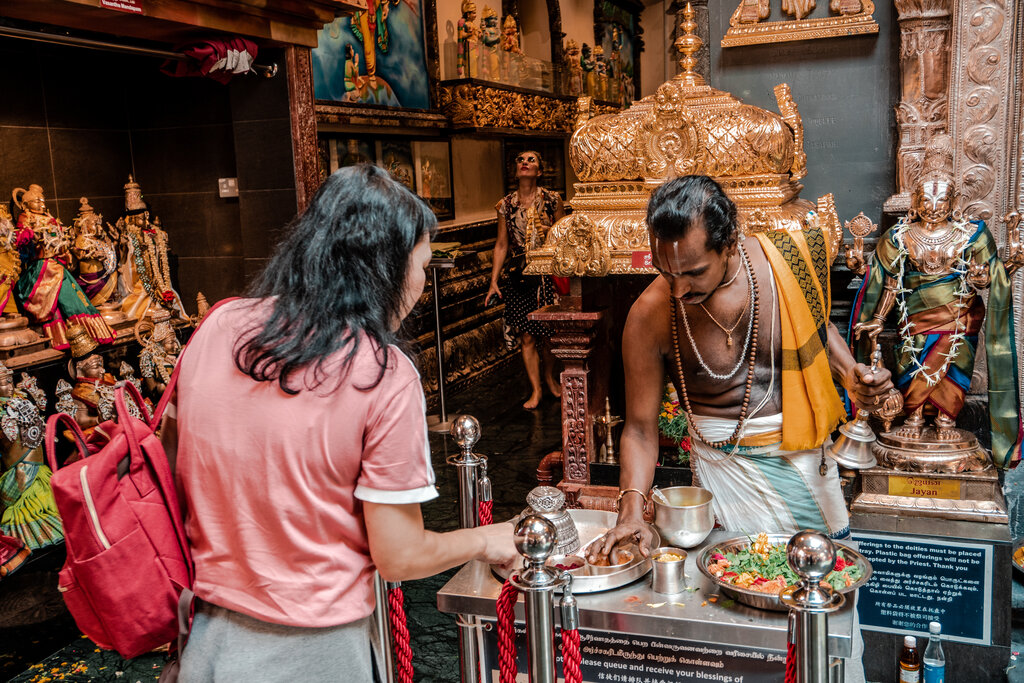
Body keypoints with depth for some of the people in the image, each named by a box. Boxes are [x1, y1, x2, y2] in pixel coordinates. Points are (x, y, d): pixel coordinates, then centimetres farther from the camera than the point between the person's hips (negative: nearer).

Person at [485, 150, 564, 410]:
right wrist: (493, 281, 3)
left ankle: (550, 376, 33)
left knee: (550, 334, 5)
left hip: (548, 274, -1)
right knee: (527, 337, 2)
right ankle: (535, 390, 16)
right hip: (519, 277, 1)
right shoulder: (506, 205, 2)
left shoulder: (552, 200, -1)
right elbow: (501, 245, 6)